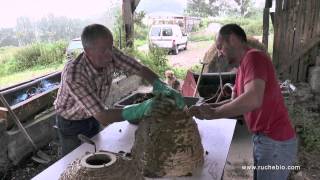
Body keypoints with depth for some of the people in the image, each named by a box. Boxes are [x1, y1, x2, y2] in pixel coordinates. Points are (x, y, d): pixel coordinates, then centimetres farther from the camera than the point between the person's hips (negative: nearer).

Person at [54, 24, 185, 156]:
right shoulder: (73, 74, -39)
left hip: (93, 117, 5)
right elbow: (103, 118, -40)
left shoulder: (110, 55, -24)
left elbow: (140, 69, -18)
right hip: (71, 122, -5)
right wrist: (139, 110, -51)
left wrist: (160, 85, -38)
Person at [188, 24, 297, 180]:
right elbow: (235, 102, 13)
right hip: (264, 139, 9)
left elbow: (253, 100, -36)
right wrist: (206, 108, 0)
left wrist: (213, 113, -24)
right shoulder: (242, 68, 10)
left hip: (275, 143, -9)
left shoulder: (253, 57, -20)